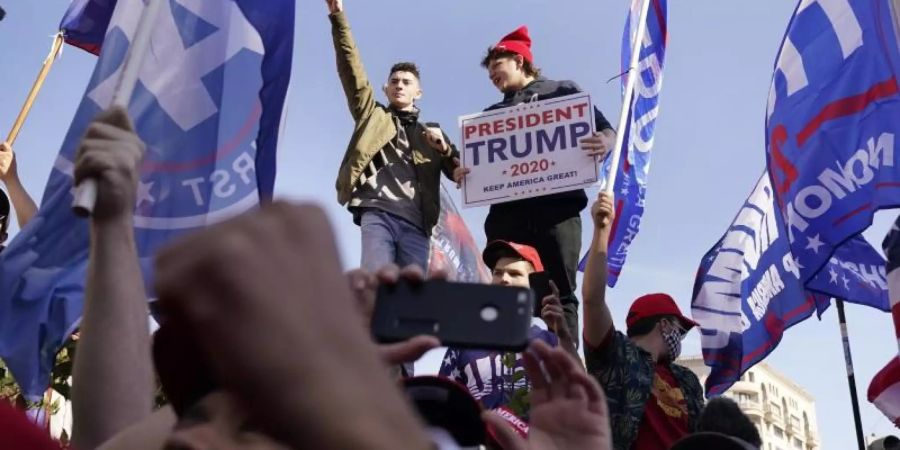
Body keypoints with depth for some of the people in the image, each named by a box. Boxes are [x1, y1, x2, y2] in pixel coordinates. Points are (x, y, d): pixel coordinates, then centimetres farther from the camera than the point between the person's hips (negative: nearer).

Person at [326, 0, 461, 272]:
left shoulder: (432, 135, 28)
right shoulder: (373, 116, 24)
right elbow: (352, 72, 13)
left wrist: (446, 148, 0)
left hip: (416, 223, 2)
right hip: (378, 213, -2)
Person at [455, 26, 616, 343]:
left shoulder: (562, 91, 18)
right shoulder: (493, 113, 28)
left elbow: (606, 130, 9)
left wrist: (604, 143, -15)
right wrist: (463, 172, -1)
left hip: (557, 207, -3)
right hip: (506, 212, 3)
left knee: (561, 295, -9)